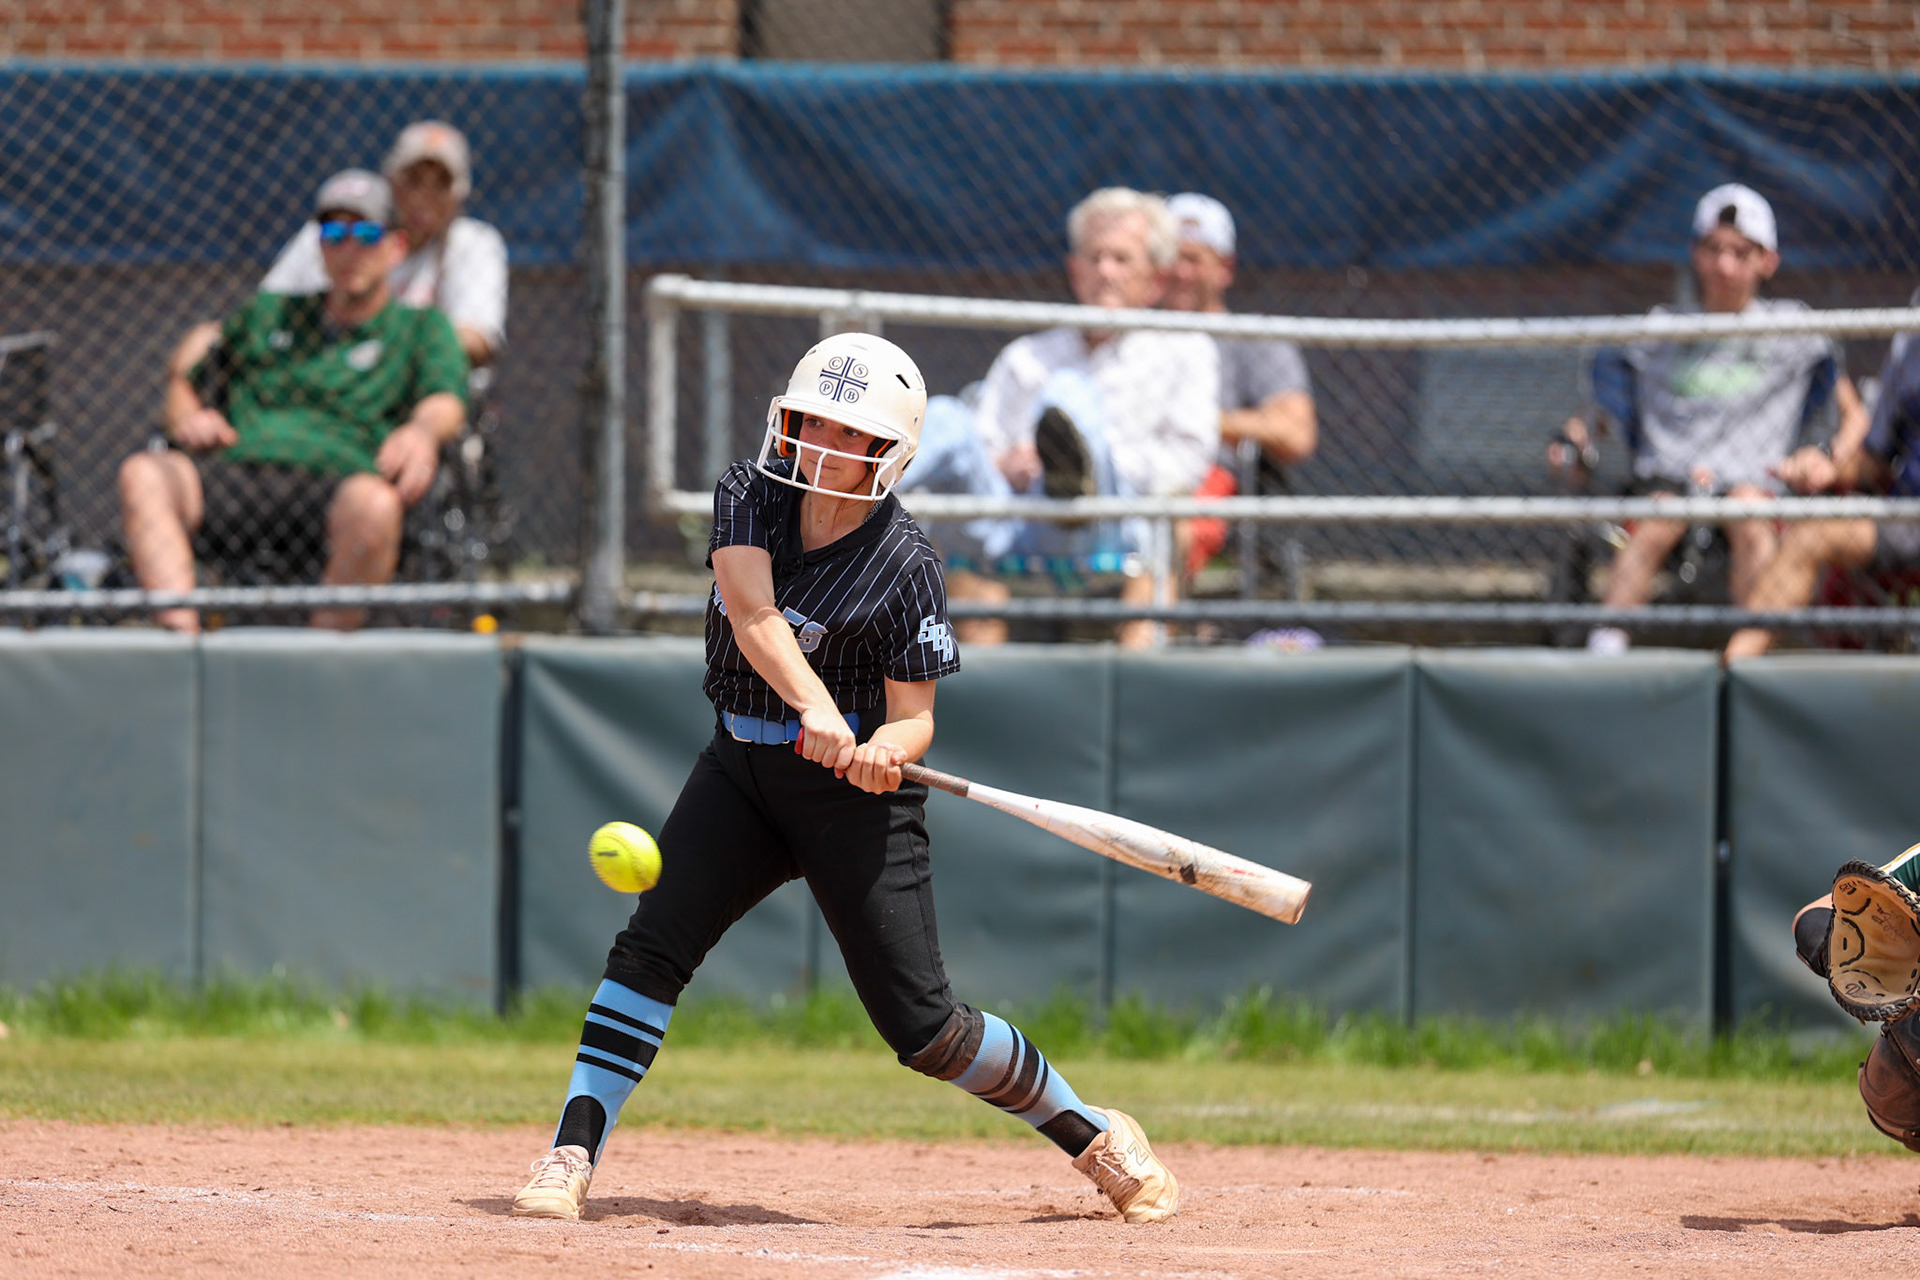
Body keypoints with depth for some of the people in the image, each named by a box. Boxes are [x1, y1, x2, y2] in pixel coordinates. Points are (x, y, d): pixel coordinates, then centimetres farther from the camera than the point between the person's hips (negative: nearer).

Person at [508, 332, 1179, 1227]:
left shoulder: (905, 566, -16)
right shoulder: (751, 494, -5)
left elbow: (915, 717, -13)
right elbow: (754, 614, -21)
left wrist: (884, 749, -38)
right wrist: (813, 706, -39)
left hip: (851, 787, -4)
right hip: (741, 766, 4)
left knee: (922, 1027, -6)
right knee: (650, 946, -15)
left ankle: (1094, 1137, 13)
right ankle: (572, 1154, -15)